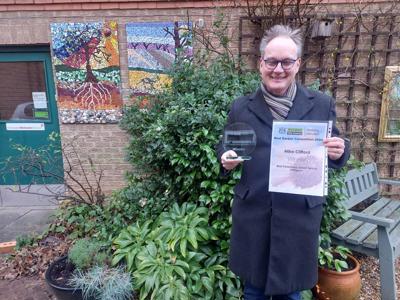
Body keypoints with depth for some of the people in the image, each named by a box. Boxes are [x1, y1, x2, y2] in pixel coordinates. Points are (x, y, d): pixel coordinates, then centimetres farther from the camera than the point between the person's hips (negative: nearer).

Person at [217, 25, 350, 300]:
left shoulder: (322, 105, 0)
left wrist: (339, 152, -17)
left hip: (300, 215, 0)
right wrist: (226, 159, -13)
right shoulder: (241, 107, 1)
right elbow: (224, 147, 9)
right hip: (251, 213, 1)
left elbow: (334, 152, 6)